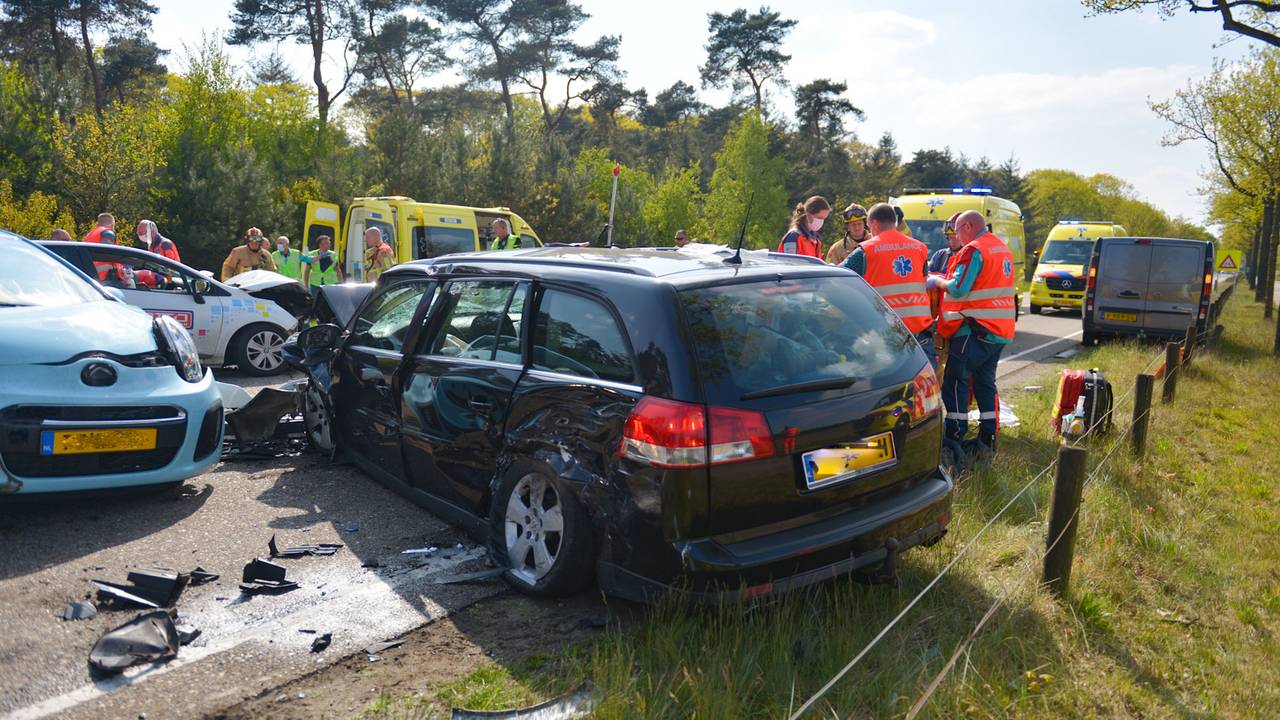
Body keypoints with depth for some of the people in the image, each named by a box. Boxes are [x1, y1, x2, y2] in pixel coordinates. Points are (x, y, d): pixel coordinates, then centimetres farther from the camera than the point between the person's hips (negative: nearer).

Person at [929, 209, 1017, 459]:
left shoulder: (974, 250, -13)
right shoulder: (1003, 248, 18)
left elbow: (959, 288, -20)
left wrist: (938, 281, -2)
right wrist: (947, 279, 12)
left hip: (976, 329, -9)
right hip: (1001, 330, 9)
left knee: (955, 380, -2)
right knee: (985, 382, 14)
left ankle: (954, 437, -1)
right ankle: (988, 441, 15)